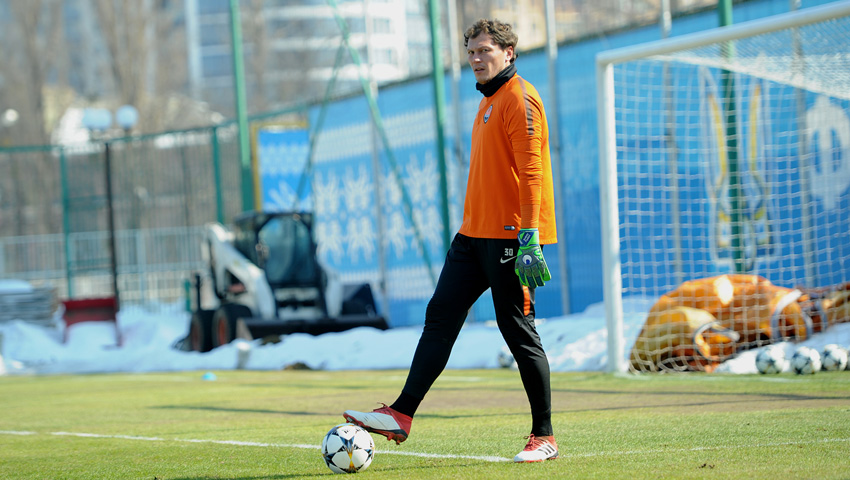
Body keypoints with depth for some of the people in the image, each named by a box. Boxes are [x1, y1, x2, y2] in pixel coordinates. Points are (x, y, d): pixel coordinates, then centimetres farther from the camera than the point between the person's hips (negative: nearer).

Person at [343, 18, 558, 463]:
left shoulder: (519, 100, -11)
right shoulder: (488, 102, 20)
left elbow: (531, 172, -18)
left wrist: (529, 237, -24)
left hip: (509, 237, -9)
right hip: (475, 233, 9)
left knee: (517, 328, -5)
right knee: (441, 314, 3)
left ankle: (543, 437, 3)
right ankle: (402, 414, 1)